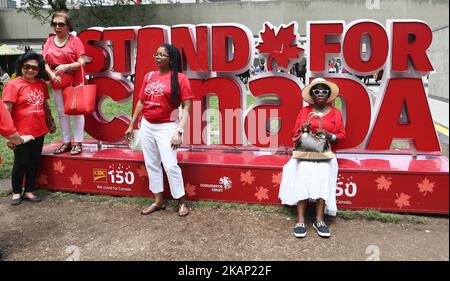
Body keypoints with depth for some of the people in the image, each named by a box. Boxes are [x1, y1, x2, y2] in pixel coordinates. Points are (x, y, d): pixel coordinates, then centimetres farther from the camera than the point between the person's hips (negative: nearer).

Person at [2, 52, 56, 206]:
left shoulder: (41, 84, 6)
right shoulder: (13, 85, -10)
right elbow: (6, 111, -13)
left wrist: (50, 122, 24)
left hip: (39, 132, 5)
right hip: (21, 134, -5)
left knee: (34, 162, 12)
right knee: (20, 163, 5)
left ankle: (29, 191, 25)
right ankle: (16, 193, 22)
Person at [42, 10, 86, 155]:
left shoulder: (75, 40, -7)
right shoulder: (49, 41, 6)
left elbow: (81, 63, -11)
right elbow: (44, 63, 5)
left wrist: (66, 66, -26)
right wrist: (51, 74, -14)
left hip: (74, 82, -5)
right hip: (57, 83, 5)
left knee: (77, 112, 1)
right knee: (62, 113, 11)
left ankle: (78, 143, 8)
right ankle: (66, 142, 21)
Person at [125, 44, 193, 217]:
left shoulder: (179, 78, -8)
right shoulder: (149, 76, 8)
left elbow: (186, 107, -12)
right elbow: (141, 102, 15)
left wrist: (179, 131, -20)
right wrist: (131, 125, 16)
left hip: (166, 127, -6)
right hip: (147, 126, 6)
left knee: (170, 165, -8)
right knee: (152, 164, 11)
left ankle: (182, 202, 9)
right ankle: (158, 201, 23)